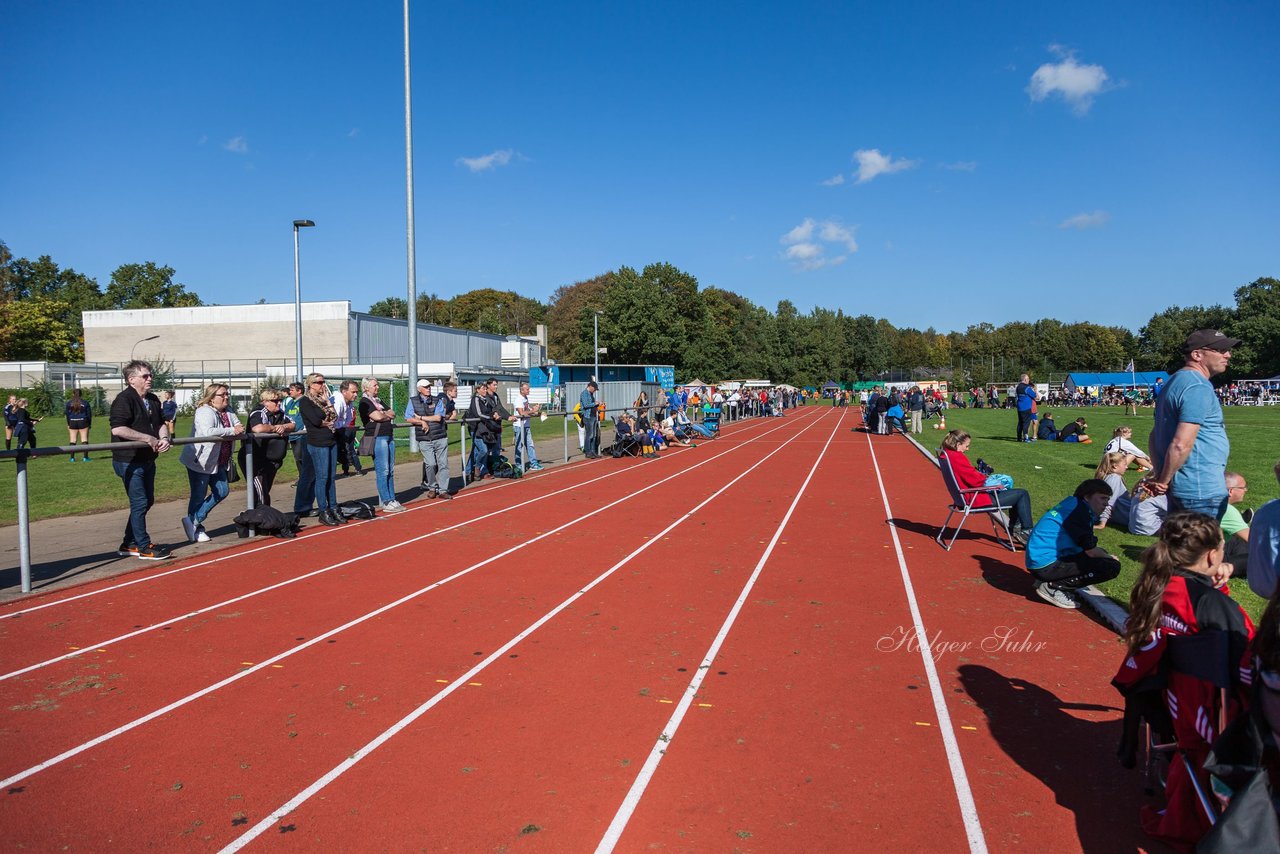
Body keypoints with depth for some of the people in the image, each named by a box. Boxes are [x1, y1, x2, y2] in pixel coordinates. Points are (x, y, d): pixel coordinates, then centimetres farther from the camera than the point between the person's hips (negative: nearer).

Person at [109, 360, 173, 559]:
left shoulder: (153, 400, 13)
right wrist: (148, 438, -22)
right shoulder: (124, 399, -15)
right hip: (129, 461, -9)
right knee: (140, 503, -5)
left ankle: (129, 544, 26)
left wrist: (164, 437, -3)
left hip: (147, 460, 9)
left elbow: (161, 423, 19)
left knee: (147, 501, 15)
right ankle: (144, 547, 4)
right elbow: (117, 429, -25)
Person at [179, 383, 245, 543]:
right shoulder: (205, 412, -20)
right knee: (199, 496, 3)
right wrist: (232, 431, -30)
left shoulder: (228, 412, 8)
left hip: (217, 462, 9)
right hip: (199, 462, -9)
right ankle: (195, 529, 18)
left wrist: (239, 427, -17)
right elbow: (208, 432, -36)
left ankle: (194, 521, 16)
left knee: (222, 491, 10)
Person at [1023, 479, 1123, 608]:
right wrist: (1109, 558, 5)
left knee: (1102, 555, 23)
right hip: (1046, 564, -10)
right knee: (1112, 567, -13)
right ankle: (1053, 587, -9)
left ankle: (1048, 581, 12)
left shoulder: (1072, 503, 14)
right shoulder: (1079, 511, -15)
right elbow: (1091, 551, -14)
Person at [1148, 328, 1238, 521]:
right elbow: (1181, 445, -26)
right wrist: (1163, 481, -14)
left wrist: (1160, 477, 10)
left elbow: (1154, 437, 17)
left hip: (1180, 490, 10)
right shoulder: (1199, 388, -17)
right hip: (1202, 491, -10)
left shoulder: (1176, 382, 15)